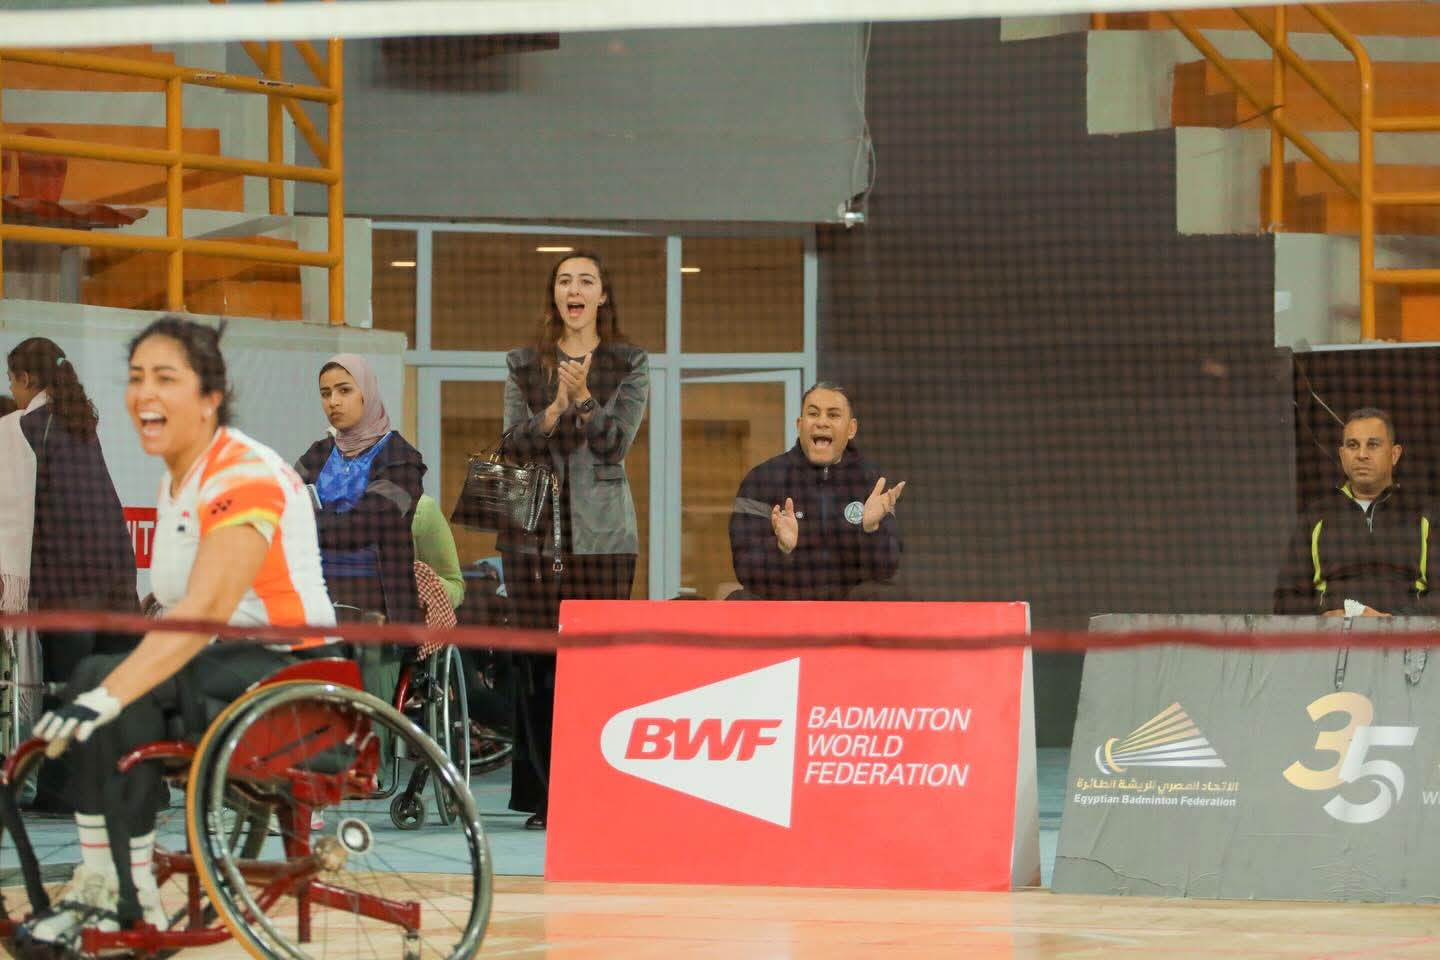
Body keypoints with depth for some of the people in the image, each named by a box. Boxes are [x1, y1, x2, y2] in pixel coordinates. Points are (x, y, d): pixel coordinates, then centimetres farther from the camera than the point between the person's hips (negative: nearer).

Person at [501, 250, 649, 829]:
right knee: (538, 661, -2)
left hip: (602, 531, -2)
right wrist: (556, 408, -13)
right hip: (535, 527, 2)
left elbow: (617, 440, -3)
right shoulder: (524, 365, 13)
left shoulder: (629, 364, 8)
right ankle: (544, 796, 2)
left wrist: (584, 399, -17)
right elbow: (514, 443, 3)